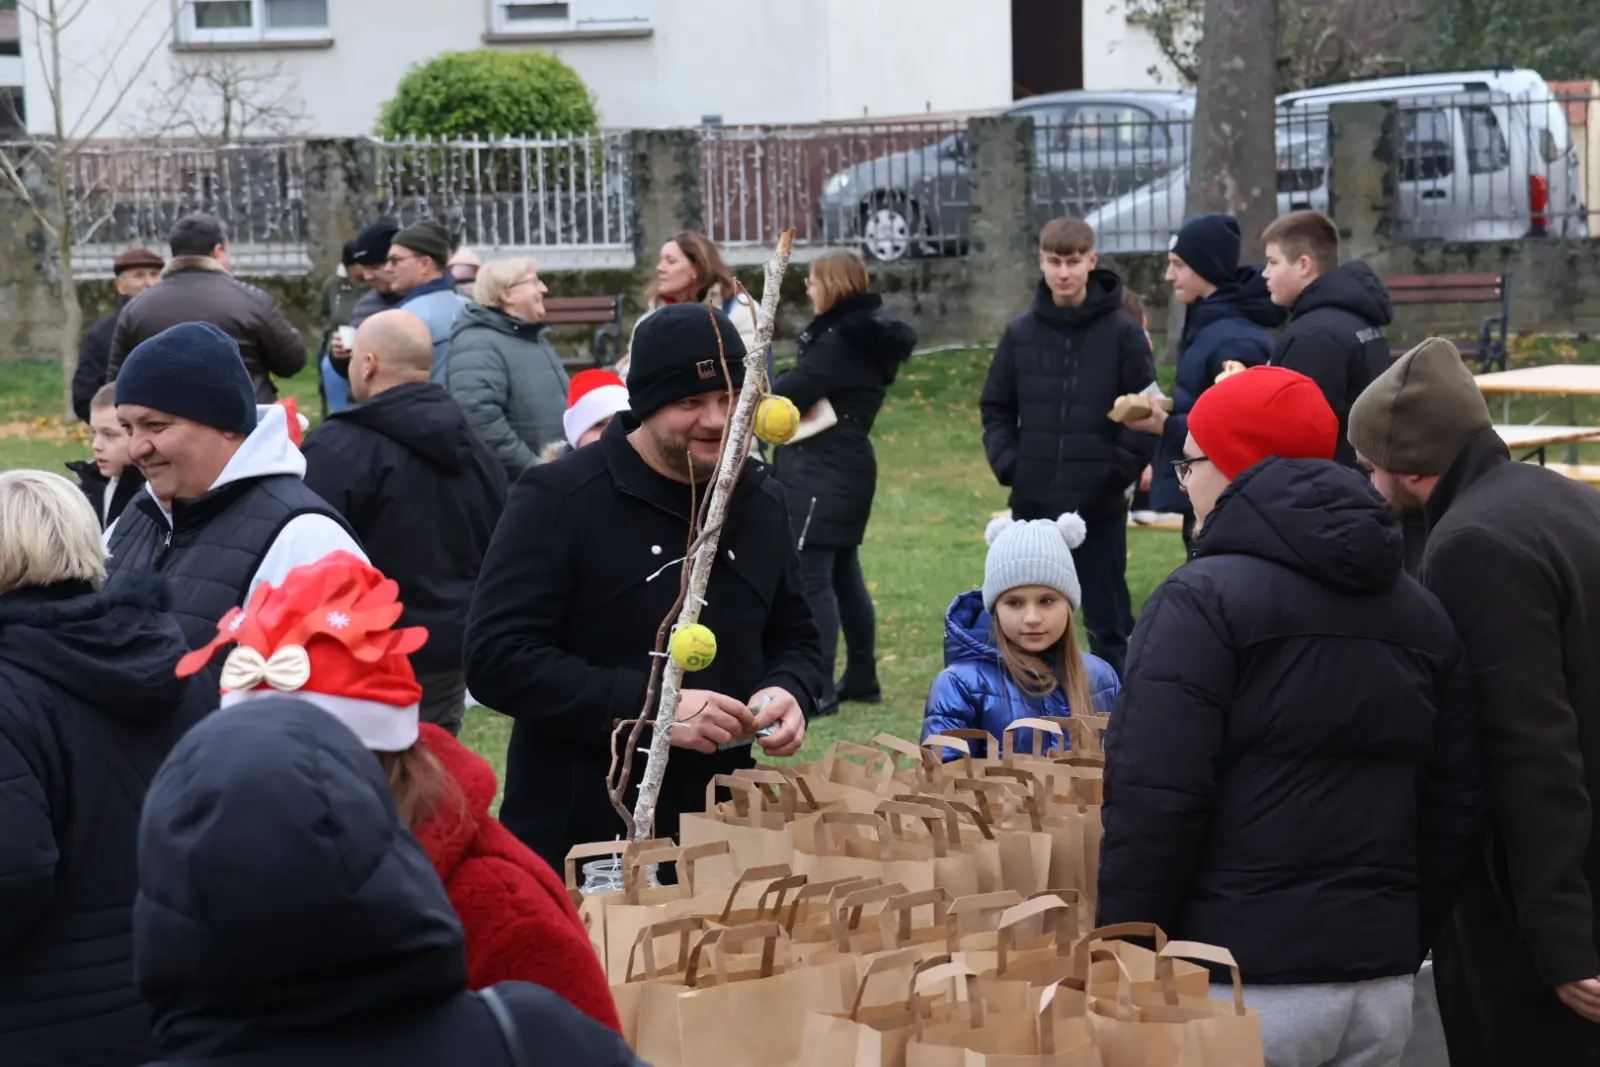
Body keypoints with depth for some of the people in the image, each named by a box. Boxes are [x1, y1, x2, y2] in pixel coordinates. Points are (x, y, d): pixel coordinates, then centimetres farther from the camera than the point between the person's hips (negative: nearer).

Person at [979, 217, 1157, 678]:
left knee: (1108, 621, 5)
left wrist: (1120, 470, -12)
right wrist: (1008, 463, -1)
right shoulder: (1020, 334, 6)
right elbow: (996, 409, 12)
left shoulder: (1123, 333, -3)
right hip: (1033, 502, 3)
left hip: (1100, 505, -3)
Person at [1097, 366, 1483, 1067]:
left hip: (1245, 986, -7)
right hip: (1382, 985, 7)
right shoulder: (1418, 611, 12)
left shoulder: (1205, 600, -10)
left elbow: (1151, 805, -17)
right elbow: (1454, 806, 14)